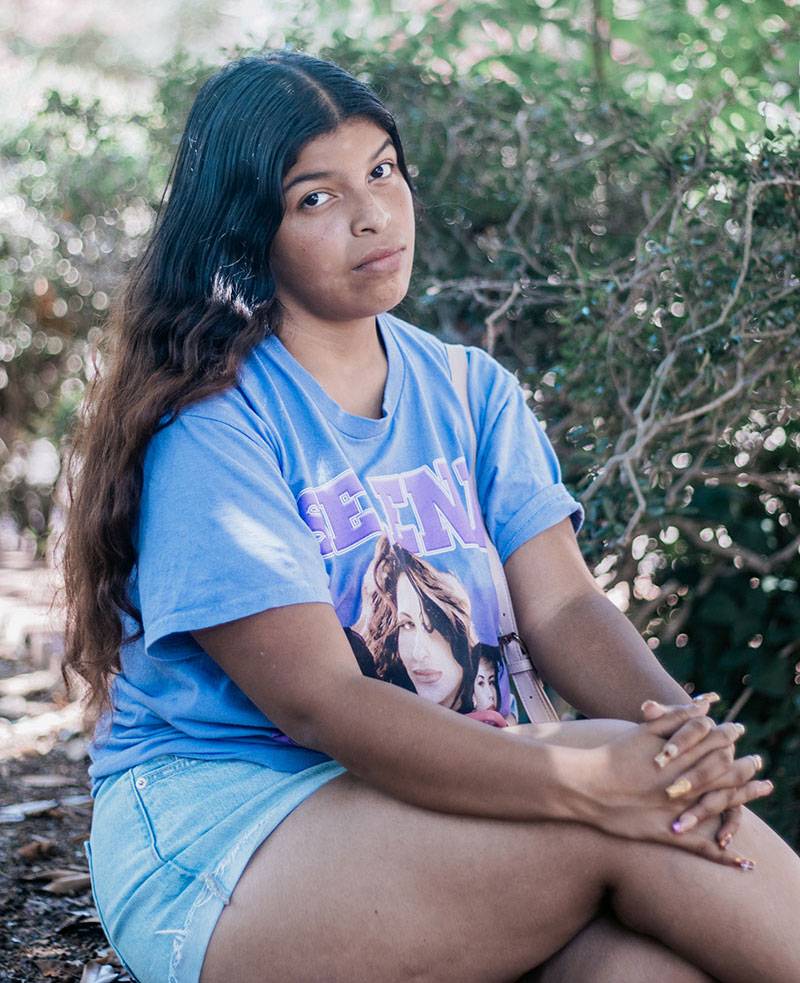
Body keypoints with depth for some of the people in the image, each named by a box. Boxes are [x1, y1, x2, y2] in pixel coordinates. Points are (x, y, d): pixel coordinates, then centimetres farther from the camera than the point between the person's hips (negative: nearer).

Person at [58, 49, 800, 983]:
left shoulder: (470, 391, 10)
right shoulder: (212, 424, -11)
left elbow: (563, 606, -1)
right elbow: (314, 701, -20)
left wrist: (685, 727, -23)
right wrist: (584, 780, -30)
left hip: (444, 790, 5)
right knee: (619, 825, -26)